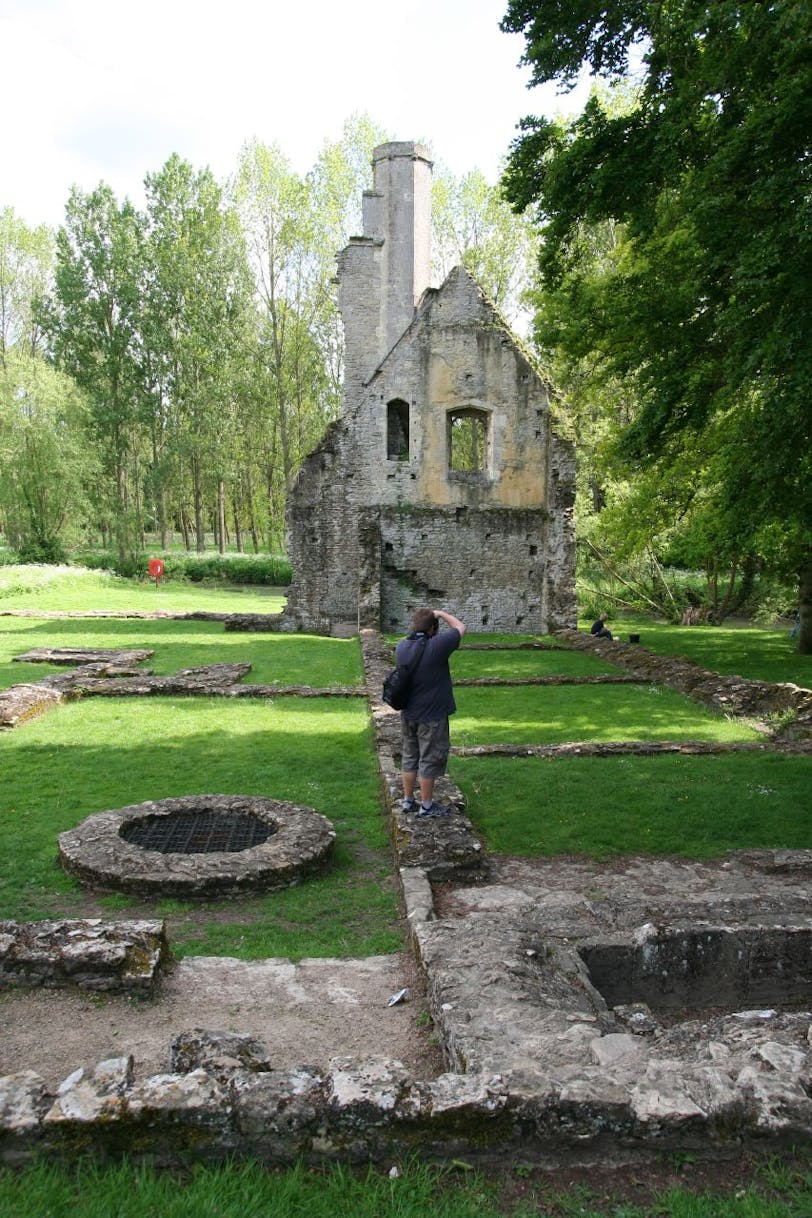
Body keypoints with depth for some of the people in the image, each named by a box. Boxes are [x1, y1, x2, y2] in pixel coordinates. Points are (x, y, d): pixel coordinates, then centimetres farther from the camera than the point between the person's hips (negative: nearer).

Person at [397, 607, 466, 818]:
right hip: (432, 716, -6)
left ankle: (408, 800, 27)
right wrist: (441, 614, 5)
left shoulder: (401, 647, -4)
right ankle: (426, 806, 15)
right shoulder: (436, 646, -22)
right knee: (429, 760, 6)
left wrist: (426, 618, 10)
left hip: (408, 715, 6)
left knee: (410, 757, 18)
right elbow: (460, 628, -8)